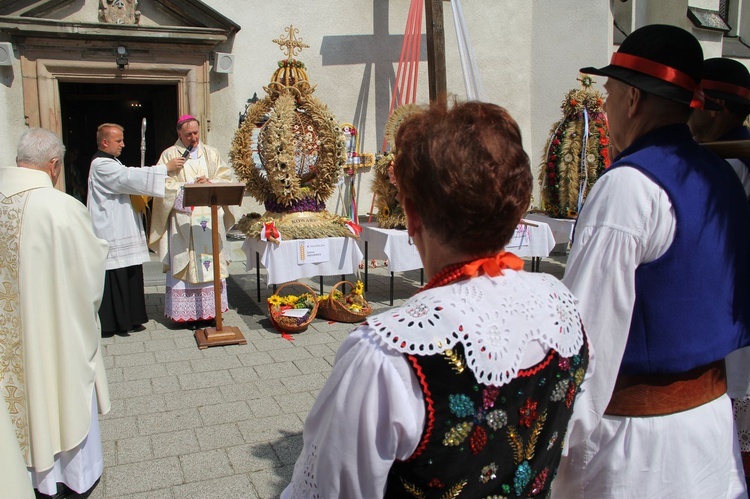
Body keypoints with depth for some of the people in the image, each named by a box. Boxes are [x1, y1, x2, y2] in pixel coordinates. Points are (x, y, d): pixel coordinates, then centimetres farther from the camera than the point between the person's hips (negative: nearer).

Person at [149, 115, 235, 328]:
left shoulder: (211, 153, 13)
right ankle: (190, 313, 1)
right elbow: (163, 183, -4)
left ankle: (211, 310, 8)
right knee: (185, 264, -3)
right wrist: (189, 187, -14)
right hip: (183, 218, -2)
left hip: (210, 216, 3)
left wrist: (210, 183, -11)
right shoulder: (170, 155, 5)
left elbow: (227, 177, 8)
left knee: (211, 263, 2)